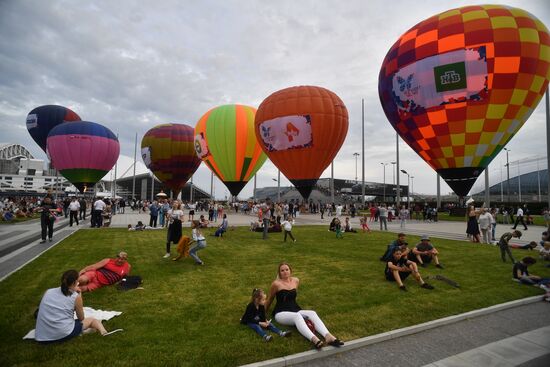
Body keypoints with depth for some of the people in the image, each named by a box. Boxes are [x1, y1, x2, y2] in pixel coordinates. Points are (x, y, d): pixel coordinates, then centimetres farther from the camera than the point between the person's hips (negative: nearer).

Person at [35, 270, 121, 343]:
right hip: (63, 335, -5)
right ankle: (104, 333, -10)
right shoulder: (76, 297, -1)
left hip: (41, 338, 5)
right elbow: (81, 318, 11)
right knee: (93, 320, 16)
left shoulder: (48, 292, 10)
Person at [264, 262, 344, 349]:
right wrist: (263, 312, 16)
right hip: (281, 313, -5)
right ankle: (314, 339, -59)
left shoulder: (296, 280, 10)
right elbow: (270, 299, 9)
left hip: (295, 309, 5)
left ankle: (328, 336, -46)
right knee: (297, 316, -38)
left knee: (312, 313, -25)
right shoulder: (276, 283, -5)